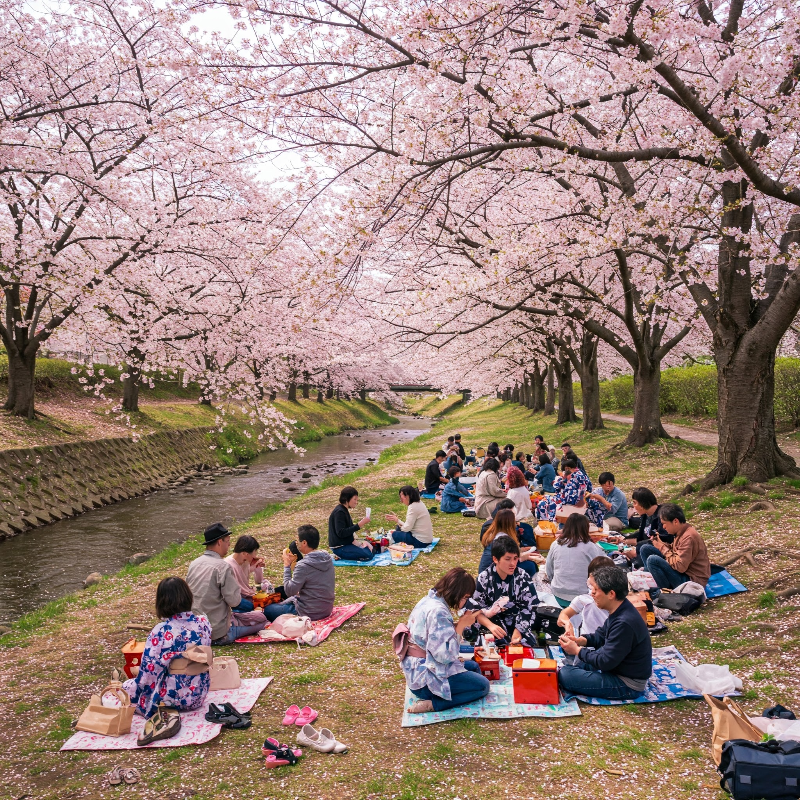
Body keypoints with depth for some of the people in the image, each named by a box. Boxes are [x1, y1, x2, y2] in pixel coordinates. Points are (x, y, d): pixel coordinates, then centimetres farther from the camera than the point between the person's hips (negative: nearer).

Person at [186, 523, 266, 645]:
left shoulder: (194, 564, 3)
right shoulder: (223, 566, -20)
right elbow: (234, 600, -19)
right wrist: (236, 584, 1)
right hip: (218, 633, -8)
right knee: (261, 619, 4)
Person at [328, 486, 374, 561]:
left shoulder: (344, 510, 12)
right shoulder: (339, 512, -19)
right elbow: (341, 533, -26)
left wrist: (361, 522, -1)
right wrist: (358, 525, -26)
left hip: (347, 543, 10)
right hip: (339, 548, -10)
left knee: (370, 548, 10)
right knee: (367, 555, -20)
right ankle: (341, 555, -7)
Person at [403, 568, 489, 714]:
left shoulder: (428, 600, 5)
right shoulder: (438, 611, -25)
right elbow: (445, 654, -28)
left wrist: (462, 623, 1)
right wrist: (461, 625, -19)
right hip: (425, 679, -10)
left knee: (474, 667, 21)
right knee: (483, 686, -2)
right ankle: (433, 704, -9)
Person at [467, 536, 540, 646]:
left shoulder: (523, 577, -5)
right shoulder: (484, 578, -7)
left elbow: (529, 607, -5)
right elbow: (474, 608, -9)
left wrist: (518, 632, -17)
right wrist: (490, 626, -25)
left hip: (518, 624, 1)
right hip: (491, 623, -1)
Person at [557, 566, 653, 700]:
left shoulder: (624, 624, -31)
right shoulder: (619, 611, -1)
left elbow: (605, 662, -25)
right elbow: (602, 635, 15)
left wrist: (577, 650, -12)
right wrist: (580, 640, -2)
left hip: (628, 686, -10)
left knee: (565, 674, -21)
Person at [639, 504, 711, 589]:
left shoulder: (688, 537, -26)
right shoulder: (681, 531, 3)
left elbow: (680, 567, -28)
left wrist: (663, 548, -18)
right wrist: (662, 544, -2)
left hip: (691, 580, -10)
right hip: (683, 569, 10)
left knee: (652, 560, -28)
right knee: (645, 549, 7)